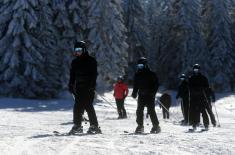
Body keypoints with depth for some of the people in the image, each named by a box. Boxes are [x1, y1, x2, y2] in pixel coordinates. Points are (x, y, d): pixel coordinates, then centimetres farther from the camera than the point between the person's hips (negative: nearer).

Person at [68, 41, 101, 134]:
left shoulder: (91, 61, -2)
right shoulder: (75, 62, 16)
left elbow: (94, 74, -7)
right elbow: (72, 75, 20)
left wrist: (92, 86, -16)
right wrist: (71, 86, 10)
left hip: (88, 88, -6)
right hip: (79, 88, 6)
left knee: (88, 106, -11)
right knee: (77, 106, 2)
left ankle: (94, 126, -6)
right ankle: (77, 125, 9)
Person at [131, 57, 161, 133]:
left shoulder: (151, 74, -4)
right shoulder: (137, 75, 11)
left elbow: (156, 84, -4)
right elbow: (136, 85, 18)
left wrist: (153, 92, -14)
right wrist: (134, 93, 5)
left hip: (149, 95, -5)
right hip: (141, 95, 5)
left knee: (151, 111, -9)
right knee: (139, 111, 2)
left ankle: (156, 126, -3)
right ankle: (140, 126, 11)